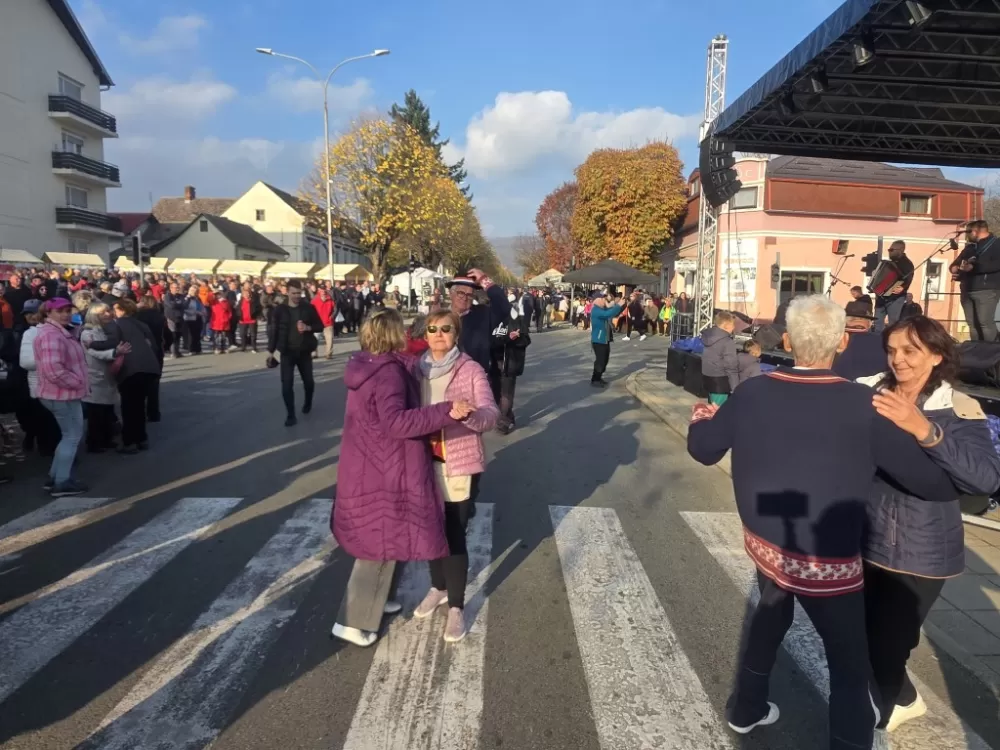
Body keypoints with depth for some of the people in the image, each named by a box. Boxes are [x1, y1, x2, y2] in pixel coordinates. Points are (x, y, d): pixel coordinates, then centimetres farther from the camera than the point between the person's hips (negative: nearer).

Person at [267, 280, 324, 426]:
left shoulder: (309, 308, -1)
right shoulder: (280, 310, -4)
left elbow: (320, 326, 2)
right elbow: (273, 330, -3)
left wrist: (308, 327, -18)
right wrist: (271, 350, -6)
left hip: (304, 352, 1)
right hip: (287, 352, -1)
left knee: (308, 381, 13)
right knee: (287, 384, -5)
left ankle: (308, 402, 43)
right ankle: (291, 415, 5)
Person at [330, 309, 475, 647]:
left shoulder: (369, 366, 7)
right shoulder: (389, 371, -21)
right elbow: (395, 422, -33)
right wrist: (446, 412, -38)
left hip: (369, 466, 9)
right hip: (382, 471, -9)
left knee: (379, 539, 24)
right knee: (383, 544, 3)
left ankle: (375, 600, 40)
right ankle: (353, 621, 12)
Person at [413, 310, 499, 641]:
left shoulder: (471, 370, -8)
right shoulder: (417, 369, 4)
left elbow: (491, 415, -17)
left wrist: (470, 413, -37)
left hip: (459, 464, -4)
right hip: (425, 462, 4)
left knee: (454, 535, 2)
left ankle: (457, 607, 18)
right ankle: (438, 588, 40)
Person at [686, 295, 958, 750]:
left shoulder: (751, 392, -12)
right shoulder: (863, 406, -23)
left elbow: (703, 449, 1)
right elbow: (939, 484, -16)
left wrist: (702, 414, 21)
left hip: (764, 542, 6)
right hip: (827, 562, -5)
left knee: (771, 615, 32)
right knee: (851, 667, 14)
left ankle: (746, 709, 50)